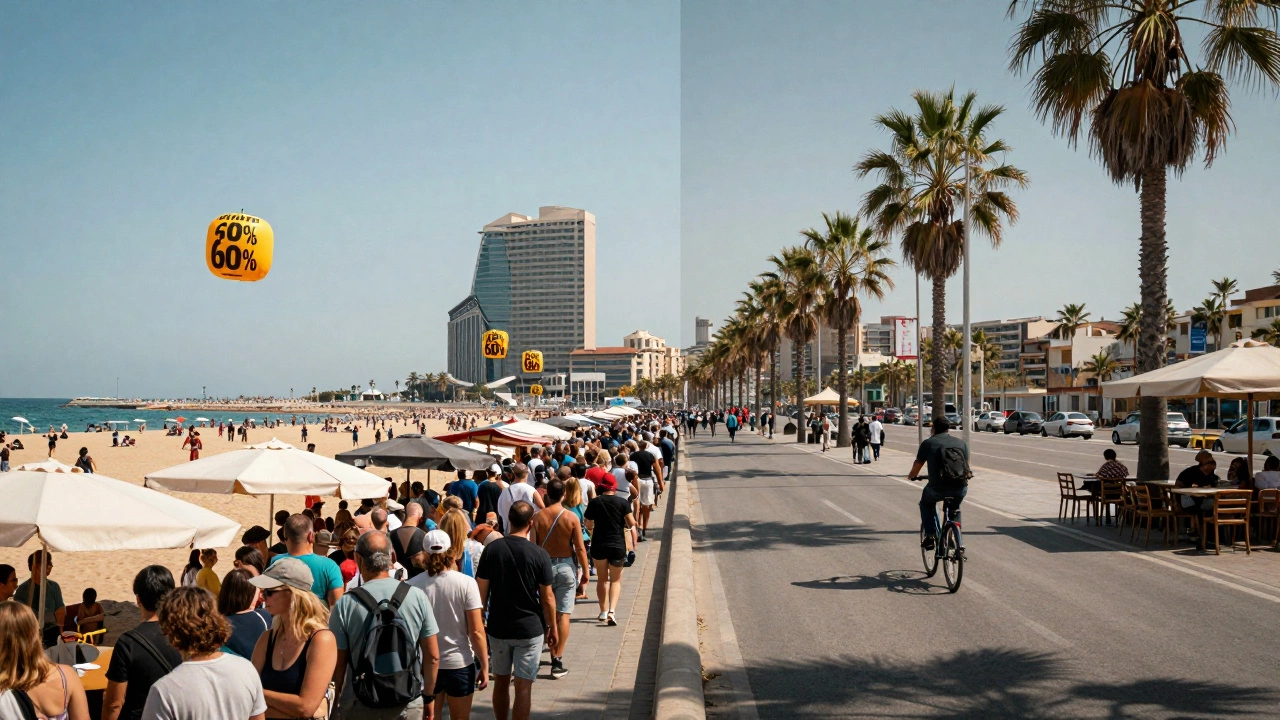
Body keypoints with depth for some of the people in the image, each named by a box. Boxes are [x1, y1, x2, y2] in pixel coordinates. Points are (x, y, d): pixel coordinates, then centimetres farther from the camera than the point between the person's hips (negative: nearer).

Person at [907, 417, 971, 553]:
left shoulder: (928, 443, 6)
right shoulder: (961, 443, 15)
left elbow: (917, 465, 14)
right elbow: (967, 466, 21)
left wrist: (913, 476, 36)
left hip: (938, 489, -3)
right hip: (961, 489, 3)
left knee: (926, 503, 29)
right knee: (955, 510, 32)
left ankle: (930, 536, 18)